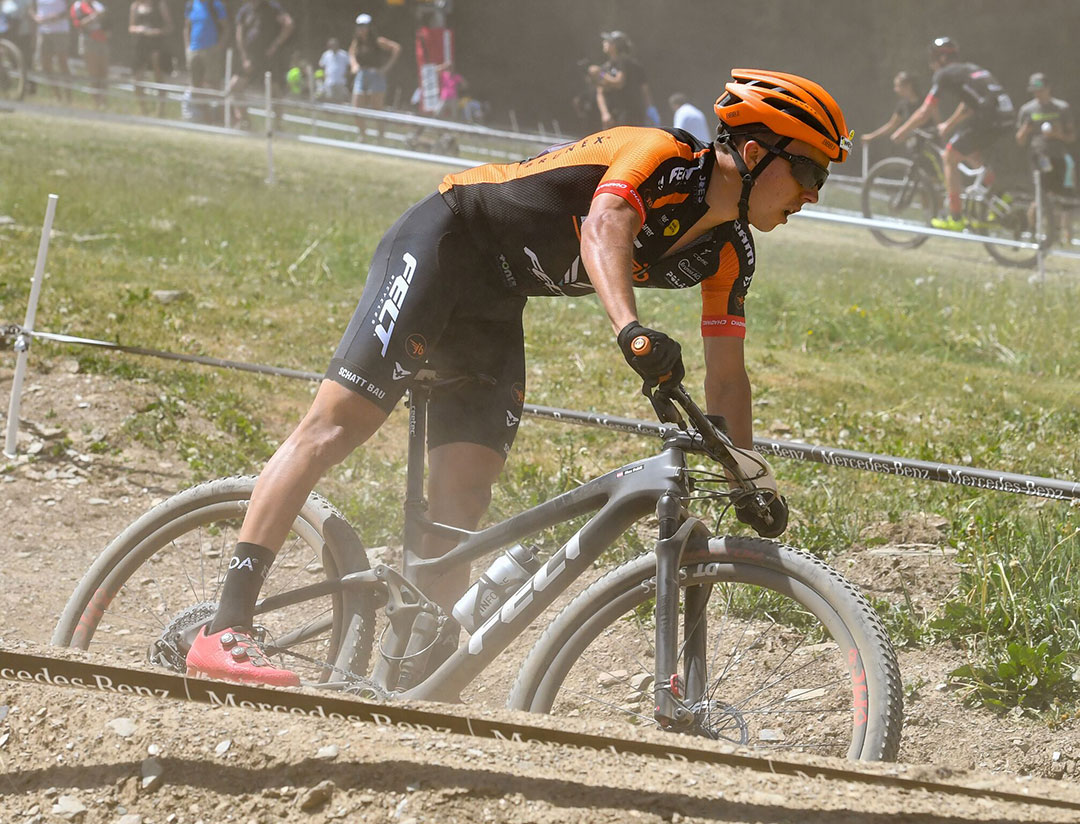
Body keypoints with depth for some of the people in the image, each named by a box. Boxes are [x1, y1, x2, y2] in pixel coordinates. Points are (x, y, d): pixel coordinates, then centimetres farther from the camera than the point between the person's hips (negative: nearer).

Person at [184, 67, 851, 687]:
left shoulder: (728, 255, 3)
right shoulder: (659, 156, -20)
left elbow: (727, 378, 10)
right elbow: (603, 231, -39)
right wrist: (632, 330, -56)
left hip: (495, 305, 8)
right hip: (443, 244, -8)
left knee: (463, 503, -3)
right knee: (337, 425, -17)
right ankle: (226, 631, -24)